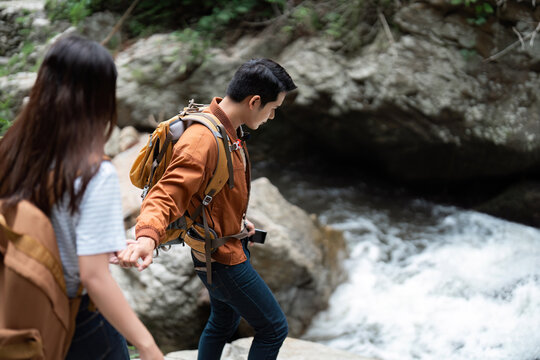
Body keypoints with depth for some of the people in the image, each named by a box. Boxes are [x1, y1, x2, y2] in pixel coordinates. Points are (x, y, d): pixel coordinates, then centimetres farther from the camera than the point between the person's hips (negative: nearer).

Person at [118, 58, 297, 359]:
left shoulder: (230, 129, 1)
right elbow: (167, 194, -40)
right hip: (221, 256, -10)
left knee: (223, 323, 26)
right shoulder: (203, 139, -31)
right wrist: (147, 237, -56)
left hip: (229, 242, 10)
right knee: (274, 329, 2)